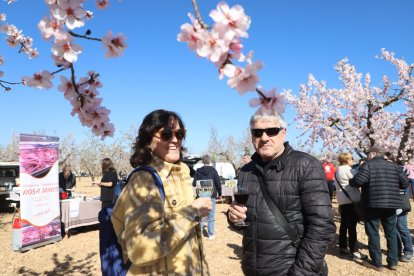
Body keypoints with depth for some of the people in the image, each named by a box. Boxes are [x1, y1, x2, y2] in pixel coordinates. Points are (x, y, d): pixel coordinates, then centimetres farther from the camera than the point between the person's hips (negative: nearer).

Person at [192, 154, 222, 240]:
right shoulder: (213, 170, -7)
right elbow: (218, 183, -7)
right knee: (211, 216, 4)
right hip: (211, 195, -2)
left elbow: (194, 184, 1)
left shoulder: (198, 171, -2)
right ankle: (211, 234, 5)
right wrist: (219, 193, 6)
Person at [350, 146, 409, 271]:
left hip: (373, 204, -5)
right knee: (391, 232, 15)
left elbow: (359, 180, -19)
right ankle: (393, 261, 19)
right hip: (391, 204, 5)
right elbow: (405, 183, 9)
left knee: (373, 233, 4)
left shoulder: (368, 165, -5)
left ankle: (376, 262, 7)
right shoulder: (394, 166, 10)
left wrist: (350, 182, 1)